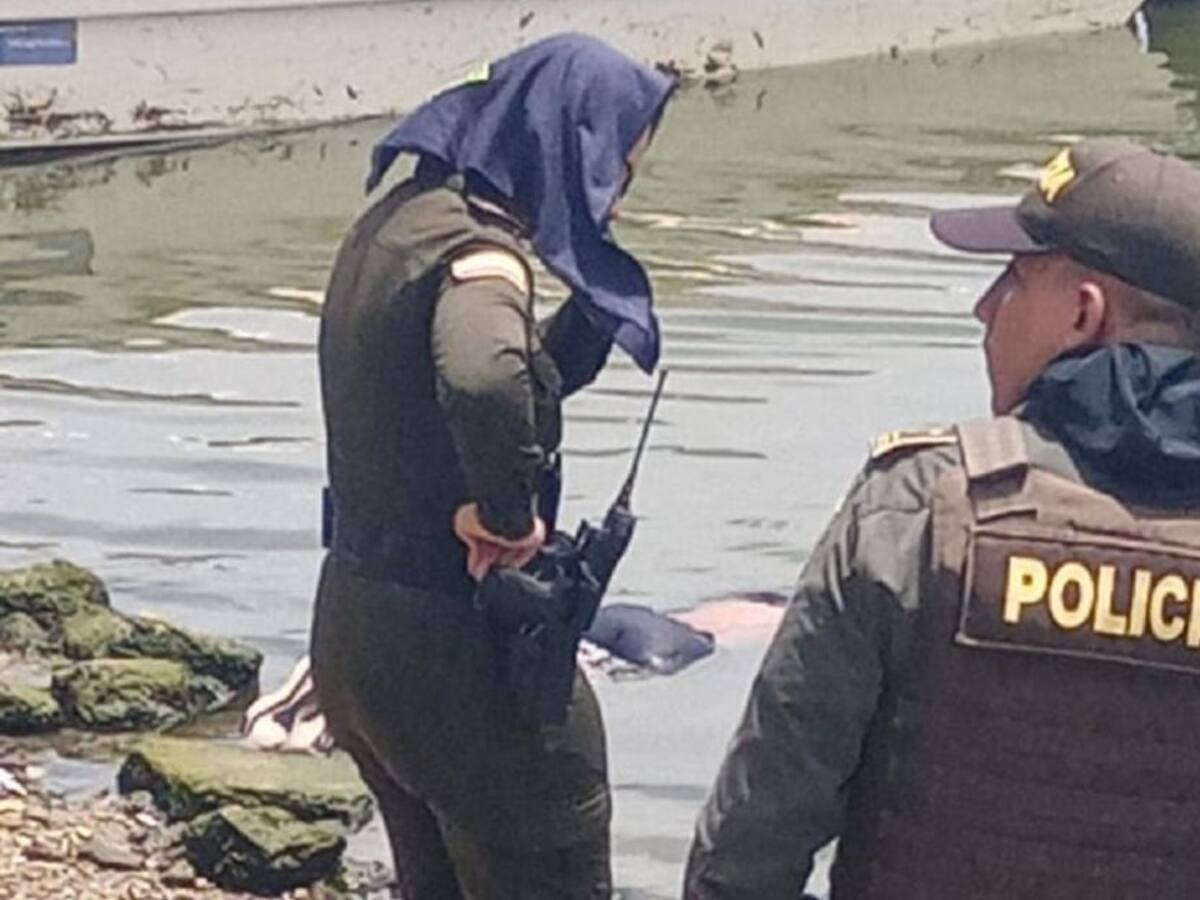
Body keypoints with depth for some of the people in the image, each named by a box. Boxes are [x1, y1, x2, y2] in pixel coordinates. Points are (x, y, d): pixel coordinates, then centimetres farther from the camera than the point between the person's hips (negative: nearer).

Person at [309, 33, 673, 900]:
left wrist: (588, 300, 4)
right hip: (456, 647, -9)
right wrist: (505, 511, -29)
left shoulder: (401, 221, 9)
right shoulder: (478, 252, -21)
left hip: (355, 625, 9)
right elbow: (483, 380, -44)